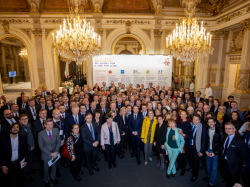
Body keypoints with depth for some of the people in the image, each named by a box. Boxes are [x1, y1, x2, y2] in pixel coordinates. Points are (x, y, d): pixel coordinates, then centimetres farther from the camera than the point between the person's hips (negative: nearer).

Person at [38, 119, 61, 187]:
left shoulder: (56, 130, -14)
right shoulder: (41, 134, -20)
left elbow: (58, 141, -6)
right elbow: (41, 146, -14)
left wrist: (56, 152, -15)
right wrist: (50, 154, -17)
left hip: (55, 153, 2)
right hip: (46, 154, -2)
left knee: (54, 167, 23)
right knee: (46, 168, 19)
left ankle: (53, 178, 51)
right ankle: (46, 181, 47)